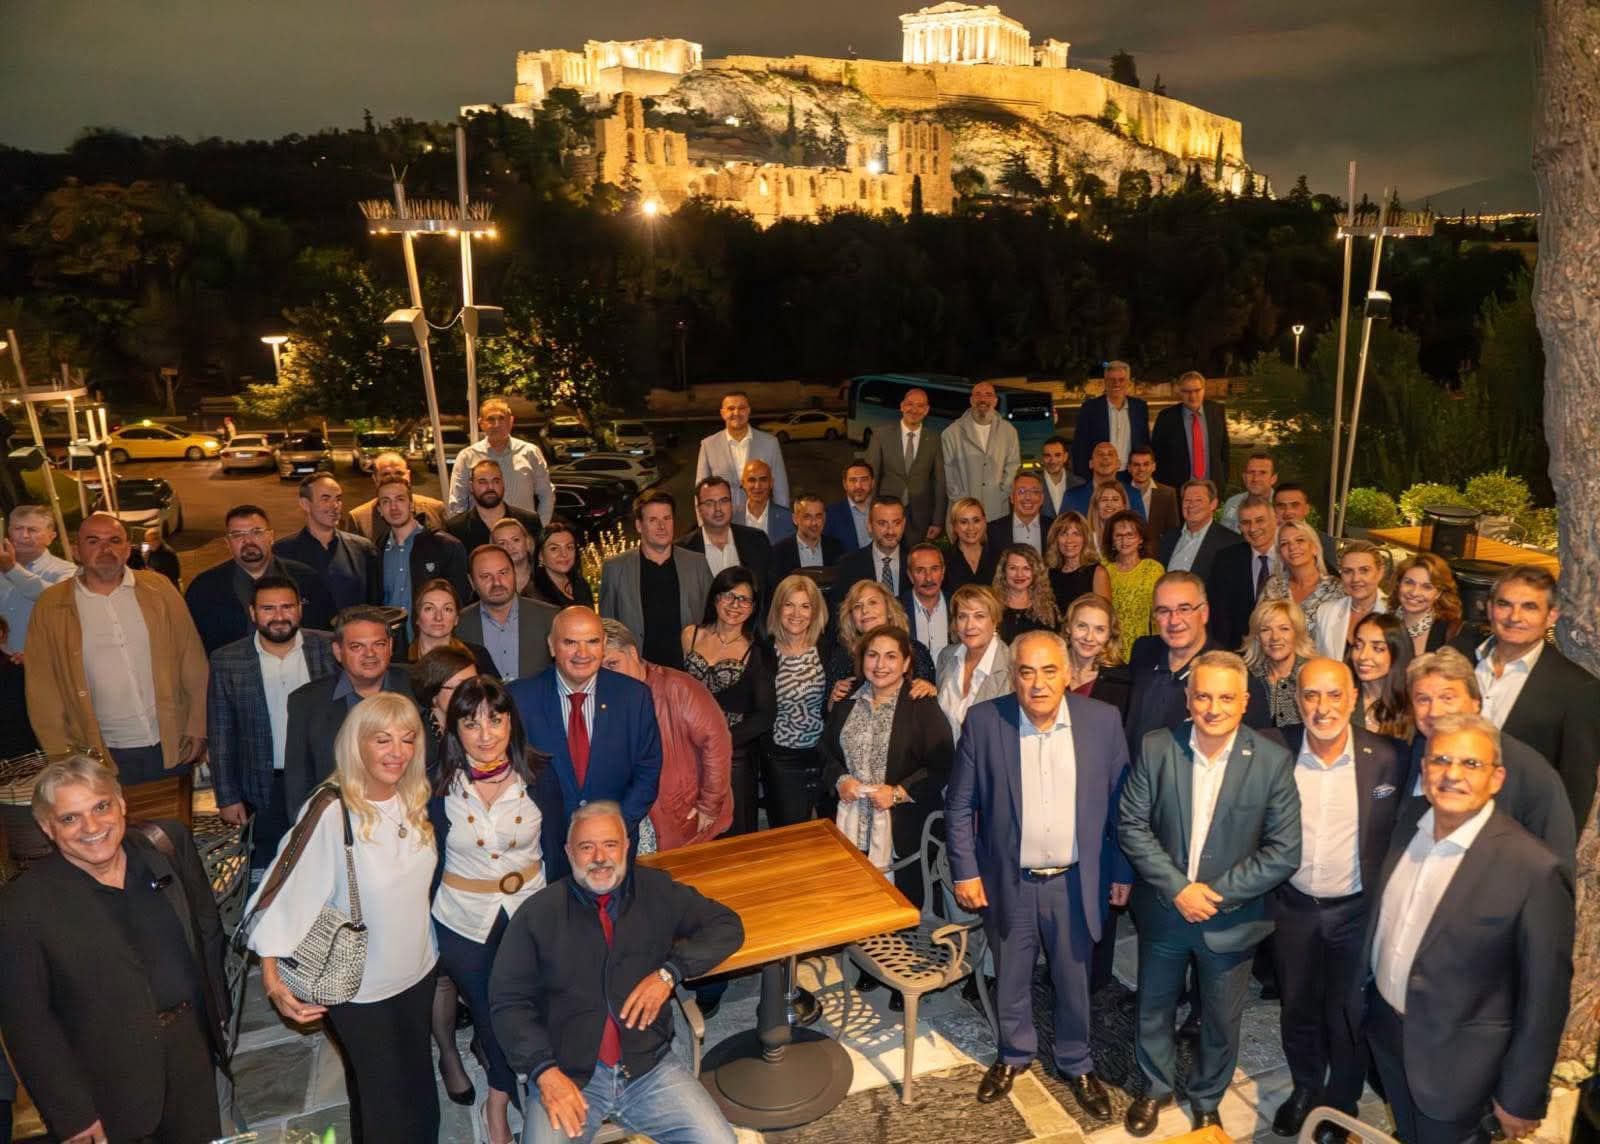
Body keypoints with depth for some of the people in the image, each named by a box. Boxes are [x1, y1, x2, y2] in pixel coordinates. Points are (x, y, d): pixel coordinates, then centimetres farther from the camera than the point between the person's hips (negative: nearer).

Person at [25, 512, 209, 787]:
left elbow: (192, 661, 3)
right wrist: (63, 758, -1)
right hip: (104, 755, -1)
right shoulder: (51, 605, -1)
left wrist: (198, 729, 0)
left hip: (173, 746, 1)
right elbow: (43, 689, 1)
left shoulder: (158, 588, 1)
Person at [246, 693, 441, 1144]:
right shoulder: (332, 813, -26)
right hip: (358, 988, -5)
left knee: (419, 1086, 22)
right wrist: (273, 978, -25)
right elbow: (288, 892, -24)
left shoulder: (415, 799, -6)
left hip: (418, 971, 5)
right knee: (382, 1096, 13)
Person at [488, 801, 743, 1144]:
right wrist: (545, 1072, -14)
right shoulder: (538, 912, -2)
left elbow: (727, 925, 6)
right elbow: (509, 1001, -2)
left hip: (650, 1067, 2)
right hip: (566, 1075, -1)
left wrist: (669, 972, -8)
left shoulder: (657, 892, 4)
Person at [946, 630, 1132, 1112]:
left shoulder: (1101, 720, -10)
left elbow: (1120, 803, -1)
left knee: (1074, 980, 19)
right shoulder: (984, 721, -13)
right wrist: (965, 872, -6)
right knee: (1010, 979, 19)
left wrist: (1122, 871, 1)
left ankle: (1077, 1064, 43)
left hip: (1076, 882, 1)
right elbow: (959, 805, -5)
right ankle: (1014, 1054, 45)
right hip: (1008, 882, 0)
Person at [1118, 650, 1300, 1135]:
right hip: (1163, 910, 1)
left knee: (1221, 1023, 19)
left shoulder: (1273, 761, -15)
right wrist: (1177, 888, -18)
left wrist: (1216, 894, -18)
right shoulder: (1156, 748, -12)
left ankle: (1207, 1100, 46)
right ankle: (1155, 1088, 47)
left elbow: (1284, 852, -14)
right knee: (1153, 1010, 20)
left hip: (1231, 919, -1)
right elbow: (1132, 825, -9)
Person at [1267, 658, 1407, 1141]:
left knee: (1347, 1017, 17)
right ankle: (1305, 1088, 46)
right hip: (1292, 907, 2)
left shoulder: (1387, 758, -16)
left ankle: (1340, 1105, 41)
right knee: (1297, 1009, 21)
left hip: (1357, 911, -1)